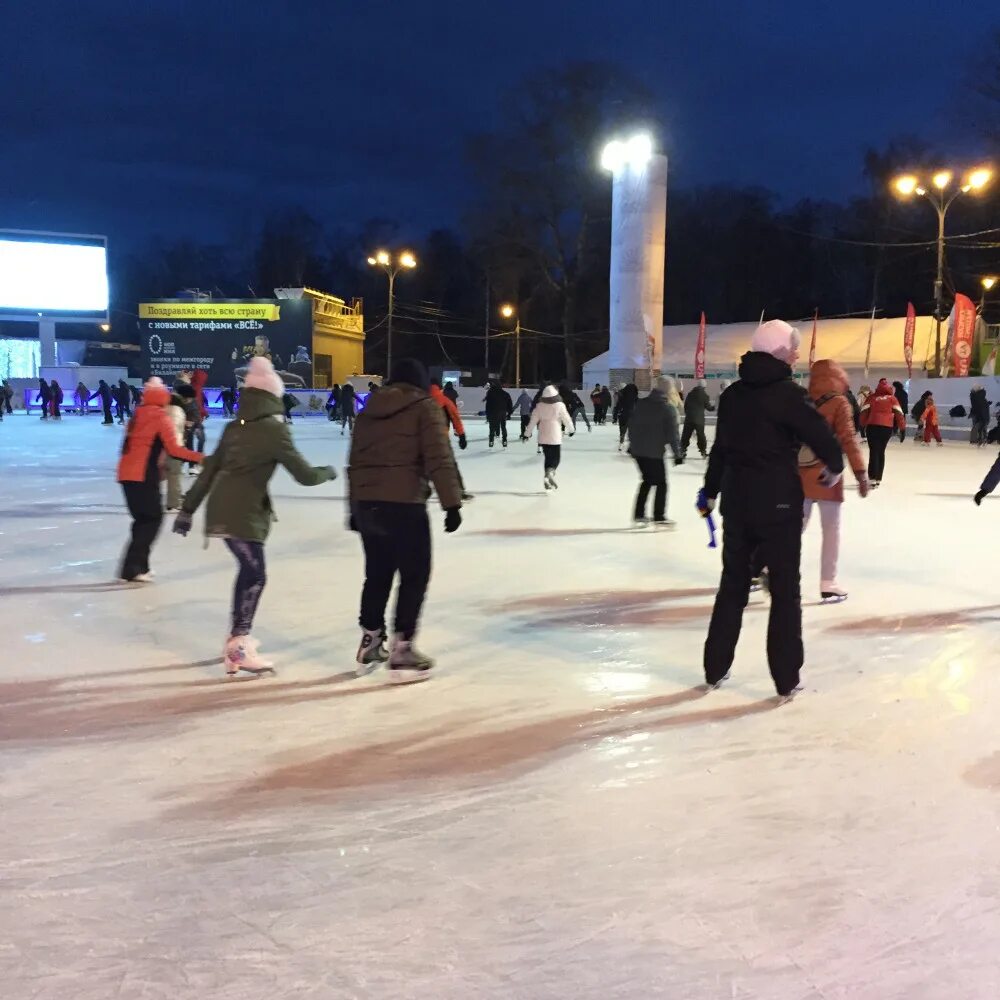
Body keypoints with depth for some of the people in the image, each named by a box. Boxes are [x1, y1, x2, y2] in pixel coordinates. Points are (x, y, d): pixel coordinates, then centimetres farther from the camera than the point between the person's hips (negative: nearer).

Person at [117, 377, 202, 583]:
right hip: (144, 475, -7)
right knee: (153, 518, 0)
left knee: (142, 519, 15)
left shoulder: (137, 416, 16)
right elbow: (173, 449, -11)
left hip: (126, 473, 7)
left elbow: (134, 446, 17)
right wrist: (200, 458, -8)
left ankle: (138, 566, 15)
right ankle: (132, 568, -6)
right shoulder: (161, 418, -4)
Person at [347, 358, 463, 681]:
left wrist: (354, 508, 24)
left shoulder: (370, 410, 18)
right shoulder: (424, 406, 0)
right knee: (415, 575, 4)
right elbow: (439, 460, -11)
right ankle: (402, 650, 2)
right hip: (404, 504, -6)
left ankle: (370, 644, 27)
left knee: (377, 573, 19)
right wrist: (452, 503, -11)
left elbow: (355, 463, 19)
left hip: (366, 504, 6)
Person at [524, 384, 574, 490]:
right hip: (555, 436, -4)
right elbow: (566, 419, -3)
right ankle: (550, 472, -25)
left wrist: (527, 433, 11)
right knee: (556, 457, 3)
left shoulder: (539, 406, -1)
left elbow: (533, 420, 1)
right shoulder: (559, 405, -10)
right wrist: (571, 429, 14)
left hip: (543, 437, 4)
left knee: (548, 457, 14)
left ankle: (548, 479, 13)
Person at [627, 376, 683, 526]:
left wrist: (632, 444, 23)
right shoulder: (668, 409, -12)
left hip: (638, 450, 6)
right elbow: (672, 434, -12)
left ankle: (638, 514, 19)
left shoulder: (641, 403, 4)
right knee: (661, 483, 8)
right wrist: (677, 454, -5)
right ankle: (659, 516, 9)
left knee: (647, 480, 20)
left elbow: (631, 425, 11)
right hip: (655, 453, -6)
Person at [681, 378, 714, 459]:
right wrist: (714, 407, 22)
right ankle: (703, 451, 7)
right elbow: (708, 407, 0)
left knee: (686, 435, 8)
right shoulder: (704, 395, -6)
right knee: (701, 435, 6)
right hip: (699, 418, -3)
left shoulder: (690, 393, 7)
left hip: (689, 418, 3)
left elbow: (685, 405, 10)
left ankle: (682, 450, 6)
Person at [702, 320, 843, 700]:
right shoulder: (787, 393, -12)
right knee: (785, 588, 4)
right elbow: (820, 434, -15)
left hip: (736, 498, 6)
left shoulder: (732, 394, 7)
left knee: (733, 582, 15)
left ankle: (715, 669, 21)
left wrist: (711, 491, 25)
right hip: (778, 501, -6)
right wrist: (835, 466, 7)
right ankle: (786, 679, 7)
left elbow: (721, 447, 14)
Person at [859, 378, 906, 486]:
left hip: (872, 426, -1)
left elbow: (864, 411, 3)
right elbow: (898, 413, 5)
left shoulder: (872, 397, 9)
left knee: (874, 452, -3)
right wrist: (902, 426, 12)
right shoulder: (892, 398, 9)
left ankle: (873, 478, -18)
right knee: (881, 452, 14)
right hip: (887, 427, 1)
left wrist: (862, 425, 11)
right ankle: (878, 478, 16)